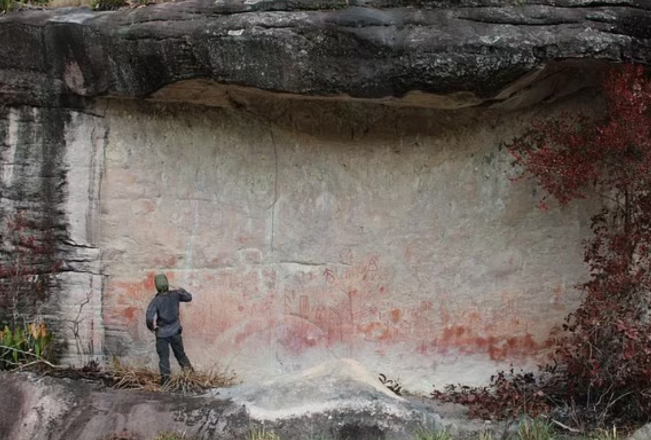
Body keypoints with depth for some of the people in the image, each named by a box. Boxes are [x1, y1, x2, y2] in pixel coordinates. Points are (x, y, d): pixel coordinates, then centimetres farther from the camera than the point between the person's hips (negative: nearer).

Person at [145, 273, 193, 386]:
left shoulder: (156, 301, -16)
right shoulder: (175, 295, -7)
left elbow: (149, 317, -24)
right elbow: (189, 297, 9)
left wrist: (151, 327, -6)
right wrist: (182, 291, 25)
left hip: (162, 332, -3)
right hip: (175, 331, 3)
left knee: (163, 356, 5)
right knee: (180, 353, 18)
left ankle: (165, 375, -4)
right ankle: (188, 369, 19)